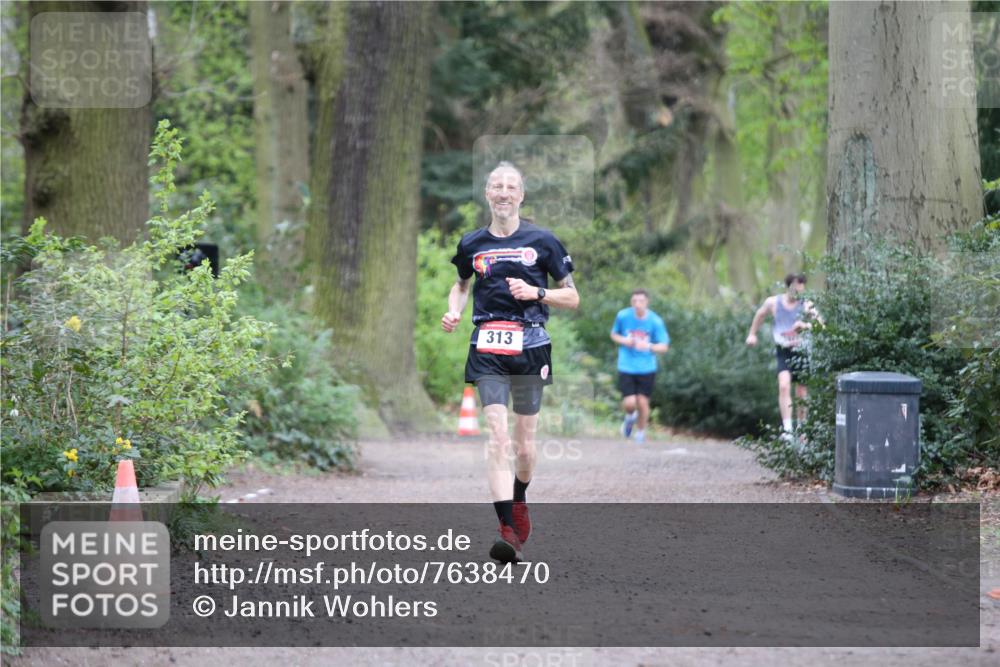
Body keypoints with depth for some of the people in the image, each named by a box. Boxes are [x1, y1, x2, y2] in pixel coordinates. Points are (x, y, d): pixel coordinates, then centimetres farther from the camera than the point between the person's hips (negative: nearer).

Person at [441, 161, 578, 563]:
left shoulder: (542, 241, 3)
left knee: (525, 443, 7)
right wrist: (453, 312, 7)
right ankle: (507, 530, -20)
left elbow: (572, 297, 7)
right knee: (497, 435, -14)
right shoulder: (471, 244, 9)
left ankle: (519, 499, 37)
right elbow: (462, 284, 28)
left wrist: (536, 292, -11)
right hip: (487, 349, 0)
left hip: (530, 347, 0)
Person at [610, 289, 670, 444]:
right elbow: (614, 334, 12)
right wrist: (623, 341, -10)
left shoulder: (655, 321, -9)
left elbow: (664, 346, -6)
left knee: (642, 402, 1)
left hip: (647, 369, 0)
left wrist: (648, 346, -26)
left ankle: (641, 432, 27)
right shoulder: (622, 316, -6)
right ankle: (630, 417, 27)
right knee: (629, 403, -10)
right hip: (626, 367, 0)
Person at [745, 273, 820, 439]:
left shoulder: (806, 305, -8)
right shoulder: (773, 302, 0)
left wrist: (806, 326, -39)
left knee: (802, 395, 7)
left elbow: (820, 324, -21)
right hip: (784, 351, 1)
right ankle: (787, 429, -27)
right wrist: (752, 333, 28)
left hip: (803, 351, -1)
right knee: (784, 386, -22)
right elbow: (760, 315, 21)